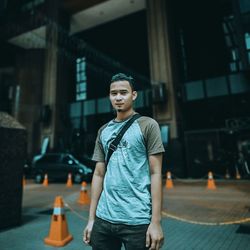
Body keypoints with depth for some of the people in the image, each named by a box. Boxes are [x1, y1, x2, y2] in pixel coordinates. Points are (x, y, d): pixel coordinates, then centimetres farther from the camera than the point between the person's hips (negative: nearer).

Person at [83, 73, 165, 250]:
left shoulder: (147, 125, -4)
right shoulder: (103, 131, 8)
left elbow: (156, 173, -8)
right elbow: (99, 174, 9)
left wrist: (156, 221, -12)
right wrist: (91, 218, 8)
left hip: (137, 220, -4)